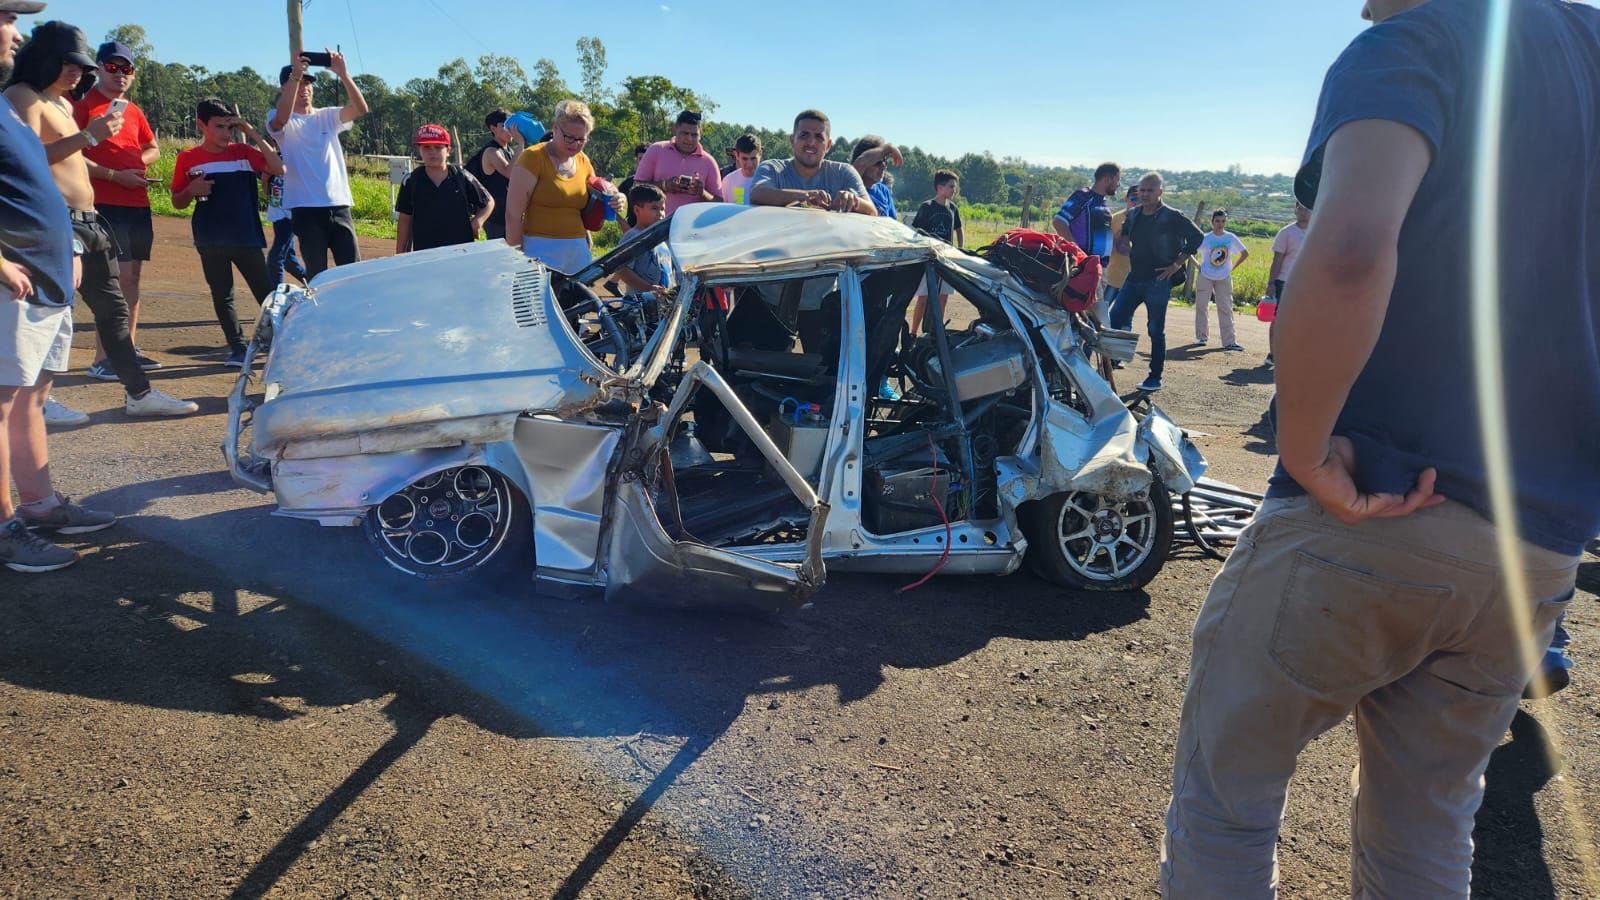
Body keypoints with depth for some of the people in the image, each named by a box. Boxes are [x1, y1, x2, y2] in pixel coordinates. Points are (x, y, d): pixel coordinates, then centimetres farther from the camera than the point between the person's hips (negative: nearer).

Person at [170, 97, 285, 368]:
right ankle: (237, 349, 15)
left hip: (247, 237, -1)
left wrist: (252, 134, -14)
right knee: (222, 296, 7)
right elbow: (178, 202, 9)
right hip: (211, 241, 1)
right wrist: (192, 190, -13)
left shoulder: (243, 152, 2)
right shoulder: (187, 159, 3)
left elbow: (278, 168, -14)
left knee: (266, 291, 0)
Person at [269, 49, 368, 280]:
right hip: (306, 210, -3)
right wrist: (294, 76, -25)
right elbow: (282, 118, -22)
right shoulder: (281, 122, 3)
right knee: (317, 276, 2)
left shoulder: (328, 117, 12)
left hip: (339, 206, 3)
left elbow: (360, 109, -5)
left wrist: (342, 74, -16)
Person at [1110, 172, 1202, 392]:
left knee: (1156, 330, 1)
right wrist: (1124, 244, 10)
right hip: (1134, 278, 6)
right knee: (1114, 320, -3)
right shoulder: (1133, 215, 9)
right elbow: (1123, 234, 30)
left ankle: (1155, 378, 8)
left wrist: (1177, 264, -11)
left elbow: (1196, 237, -8)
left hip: (1158, 281, -6)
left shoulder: (1172, 217, -8)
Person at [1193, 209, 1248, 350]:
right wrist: (1198, 265, -6)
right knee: (1201, 307, 1)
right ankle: (1201, 337, 14)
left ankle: (1229, 341, 0)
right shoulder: (1205, 238, -6)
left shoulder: (1231, 238, -1)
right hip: (1205, 277, -1)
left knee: (1226, 309, -1)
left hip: (1224, 279, 1)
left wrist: (1233, 267, 2)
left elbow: (1245, 253, 10)